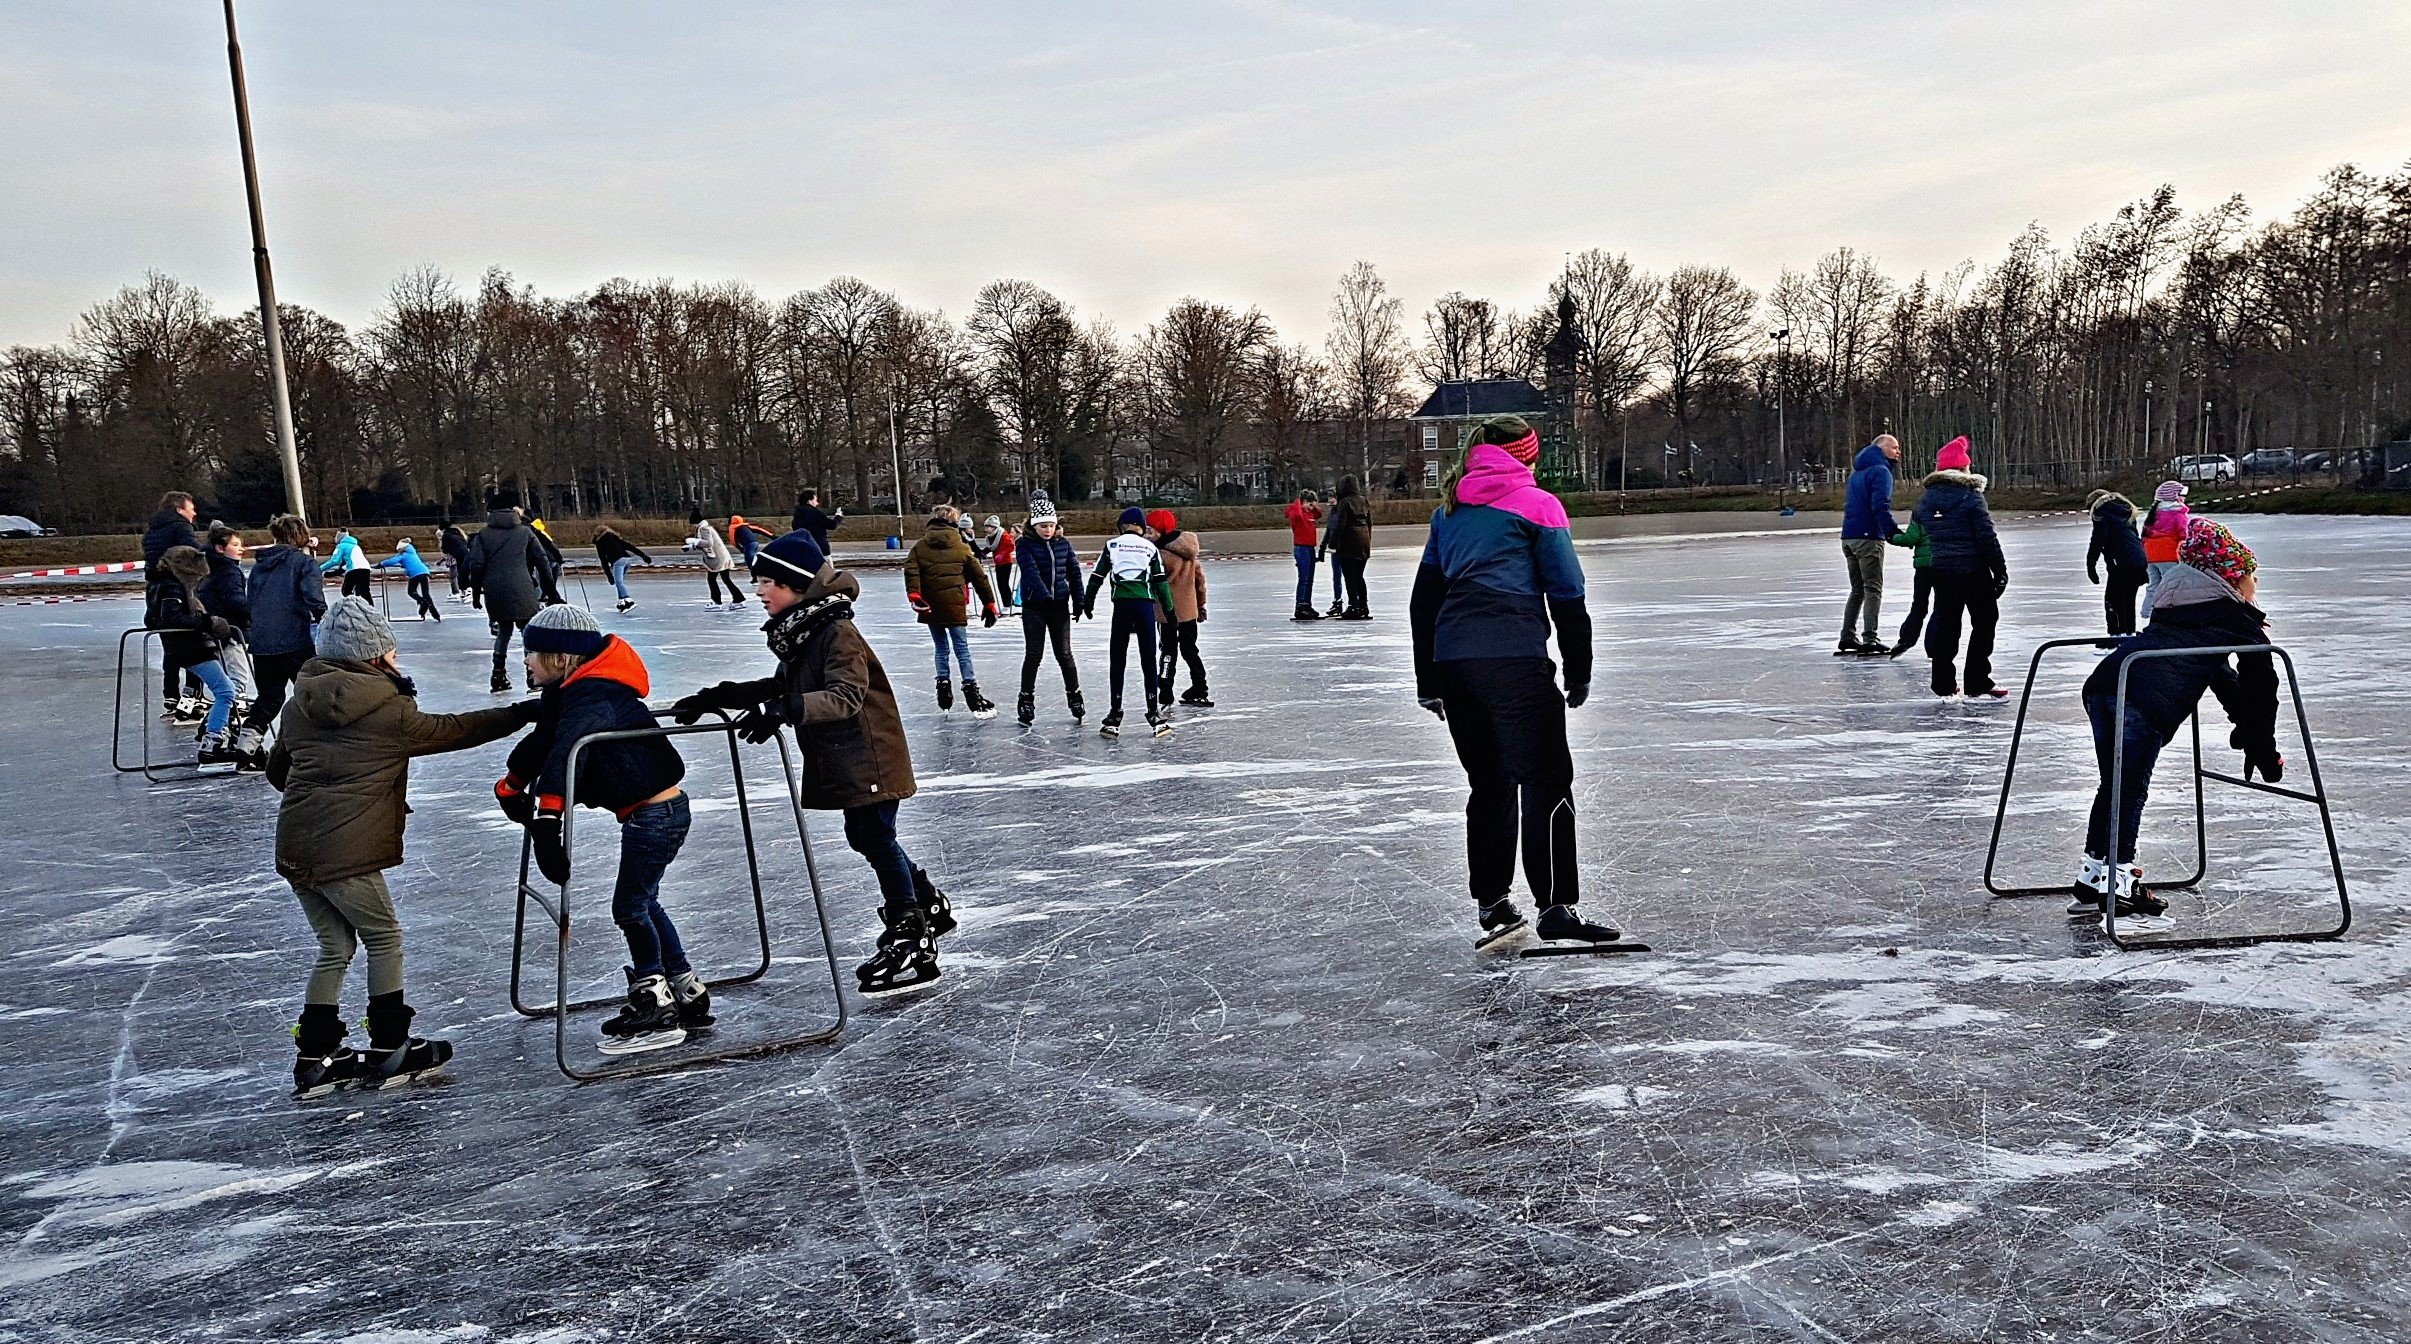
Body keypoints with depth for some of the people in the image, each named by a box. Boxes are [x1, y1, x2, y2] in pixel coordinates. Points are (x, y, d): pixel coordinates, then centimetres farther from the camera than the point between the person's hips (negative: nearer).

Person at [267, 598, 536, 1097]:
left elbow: (276, 769, 21)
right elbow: (452, 731, 2)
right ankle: (388, 1051, 15)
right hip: (346, 854, -7)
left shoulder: (299, 706, 10)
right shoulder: (392, 713, -10)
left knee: (336, 947, 17)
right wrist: (520, 714, 12)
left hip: (296, 847, 7)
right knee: (384, 939, 9)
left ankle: (314, 1058, 19)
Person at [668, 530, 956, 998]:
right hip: (843, 759, 10)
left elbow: (846, 696, -33)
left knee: (876, 839, -4)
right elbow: (782, 687, 16)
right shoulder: (796, 631, 7)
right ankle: (930, 906, 36)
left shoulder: (837, 631, -22)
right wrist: (717, 697, 7)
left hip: (871, 756, -10)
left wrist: (785, 711, -45)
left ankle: (910, 941, 6)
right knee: (866, 837, 19)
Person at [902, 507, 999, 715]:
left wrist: (914, 595, -16)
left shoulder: (920, 547, 6)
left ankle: (943, 687, 14)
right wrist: (989, 603, 13)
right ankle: (972, 696, -4)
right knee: (962, 649, 1)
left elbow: (911, 570, -9)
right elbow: (980, 577, 6)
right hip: (955, 606, -2)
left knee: (941, 649, 15)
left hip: (931, 607, 2)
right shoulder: (962, 547, 4)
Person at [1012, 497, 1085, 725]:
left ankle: (1074, 696, 18)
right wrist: (1045, 596, -34)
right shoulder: (1025, 545, -8)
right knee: (1033, 654, 1)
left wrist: (1078, 602, 3)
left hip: (1059, 605, 2)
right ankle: (1027, 699, 12)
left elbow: (1074, 572, 8)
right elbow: (1031, 572, -21)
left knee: (1064, 653, 6)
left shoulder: (1063, 544, 3)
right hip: (1034, 606, -2)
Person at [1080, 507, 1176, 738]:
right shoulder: (1150, 547, 8)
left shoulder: (1111, 545, 8)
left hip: (1121, 605, 0)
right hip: (1145, 605, 0)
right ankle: (1154, 714, 5)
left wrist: (1088, 603, 21)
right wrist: (1169, 611, 10)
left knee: (1117, 660, 6)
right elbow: (1160, 582, 5)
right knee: (1148, 660, 5)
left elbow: (1096, 577, 8)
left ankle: (1114, 718, 6)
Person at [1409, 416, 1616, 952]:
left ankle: (1492, 904, 17)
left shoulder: (1449, 508, 19)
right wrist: (1579, 673, 5)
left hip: (1451, 659, 6)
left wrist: (1428, 680, 23)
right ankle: (1556, 907, -7)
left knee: (1489, 782, 14)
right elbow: (1567, 595, -2)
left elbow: (1425, 595, 19)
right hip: (1515, 657, -6)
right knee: (1546, 779, -3)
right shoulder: (1537, 504, 3)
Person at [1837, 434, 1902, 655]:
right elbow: (1880, 506, -21)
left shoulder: (1857, 473, 19)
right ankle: (1870, 638, -11)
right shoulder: (1880, 471, -9)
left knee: (1858, 589, 15)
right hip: (1868, 537, -8)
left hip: (1848, 537, 8)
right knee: (1873, 589, -6)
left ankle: (1848, 637, 14)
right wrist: (1893, 531, -24)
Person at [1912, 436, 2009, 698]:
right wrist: (2000, 570, -7)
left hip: (1940, 571, 5)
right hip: (1973, 570, -5)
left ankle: (1944, 684, 13)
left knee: (1945, 622, 11)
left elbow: (1923, 535, 12)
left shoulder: (1925, 499, 6)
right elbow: (1987, 537, -12)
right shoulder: (1971, 496, -11)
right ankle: (1977, 684, 3)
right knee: (1984, 621, 5)